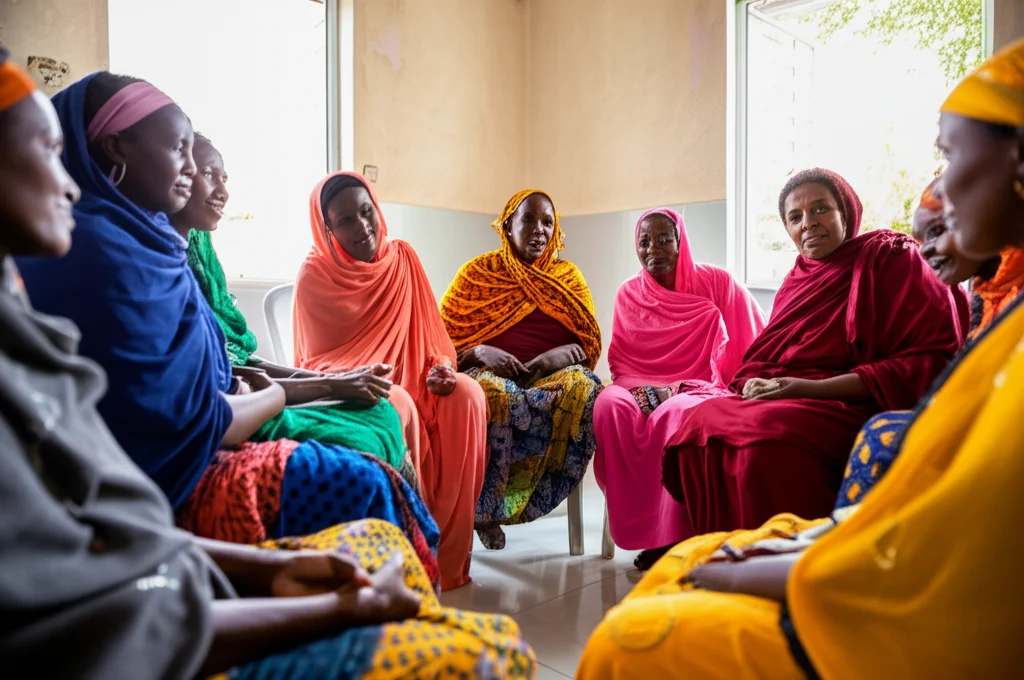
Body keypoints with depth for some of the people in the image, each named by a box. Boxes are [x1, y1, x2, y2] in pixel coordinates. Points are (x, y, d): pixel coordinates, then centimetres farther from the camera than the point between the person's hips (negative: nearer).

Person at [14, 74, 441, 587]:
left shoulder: (128, 234, 7)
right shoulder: (109, 252, -22)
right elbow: (192, 425, -20)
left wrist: (245, 383, -3)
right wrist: (275, 397, -3)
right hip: (152, 497, -9)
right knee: (359, 486, -7)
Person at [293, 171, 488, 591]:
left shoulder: (402, 258, 3)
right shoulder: (314, 277, -7)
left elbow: (429, 334, 6)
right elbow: (317, 362, -8)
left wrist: (441, 366, -16)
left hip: (412, 385, 4)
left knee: (466, 393, -25)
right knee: (398, 407, -36)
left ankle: (448, 547, -17)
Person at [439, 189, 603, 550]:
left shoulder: (568, 276, 16)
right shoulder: (477, 273, 11)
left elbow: (591, 344, 9)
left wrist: (562, 355, -14)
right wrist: (480, 352, -16)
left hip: (552, 378, 2)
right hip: (488, 373, -2)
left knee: (583, 386, -34)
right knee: (490, 392, -39)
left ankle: (495, 505, -23)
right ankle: (483, 507, -18)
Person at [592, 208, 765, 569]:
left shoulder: (715, 282, 1)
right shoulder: (629, 294, 10)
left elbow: (753, 346, -1)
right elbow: (620, 361, 11)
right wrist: (641, 391, -11)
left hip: (701, 393, -2)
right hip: (642, 393, 3)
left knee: (678, 413, -38)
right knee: (610, 406, -31)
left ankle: (674, 535, -21)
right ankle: (638, 529, -21)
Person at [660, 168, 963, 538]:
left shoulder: (890, 256, 2)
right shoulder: (797, 277, 19)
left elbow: (931, 361, -9)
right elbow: (764, 357, 21)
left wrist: (815, 388, -17)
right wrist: (755, 383, -6)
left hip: (853, 409, -6)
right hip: (782, 401, 6)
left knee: (769, 431, -34)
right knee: (703, 419, -20)